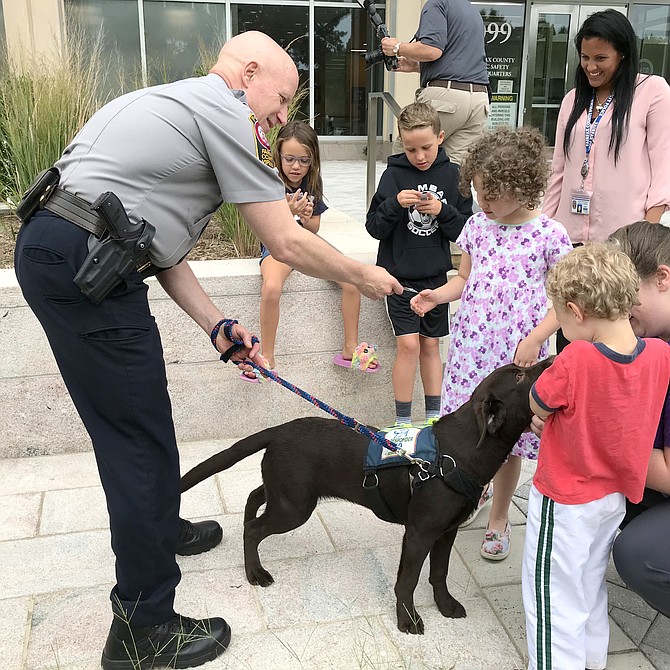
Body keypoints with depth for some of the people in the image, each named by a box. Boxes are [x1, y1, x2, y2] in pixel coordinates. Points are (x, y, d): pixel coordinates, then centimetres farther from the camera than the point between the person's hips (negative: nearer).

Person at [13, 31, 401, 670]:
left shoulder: (170, 104, 25)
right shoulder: (225, 112, -5)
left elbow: (155, 238, 20)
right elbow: (287, 243, -6)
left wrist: (216, 325, 14)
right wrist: (365, 276, 10)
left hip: (47, 248, 10)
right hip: (83, 264, -10)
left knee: (131, 423, 24)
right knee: (141, 443, -3)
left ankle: (159, 529, 45)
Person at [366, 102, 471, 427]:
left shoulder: (452, 175, 1)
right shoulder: (394, 174, -4)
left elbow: (465, 229, 1)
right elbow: (374, 227, -6)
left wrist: (442, 211, -17)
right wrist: (395, 204, -22)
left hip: (435, 275, 2)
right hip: (399, 275, -2)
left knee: (431, 345, 11)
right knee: (408, 344, -9)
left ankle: (433, 415, 24)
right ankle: (402, 419, 4)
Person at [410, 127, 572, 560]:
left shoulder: (550, 235, -8)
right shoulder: (478, 225, 4)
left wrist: (534, 340, -14)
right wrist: (439, 294, -5)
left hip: (518, 353, -4)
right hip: (471, 343, 4)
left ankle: (499, 518, 28)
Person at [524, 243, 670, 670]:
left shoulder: (576, 360, -32)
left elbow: (539, 407, -15)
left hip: (565, 499, -7)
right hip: (616, 495, 7)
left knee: (554, 596, 11)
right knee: (591, 581, 28)